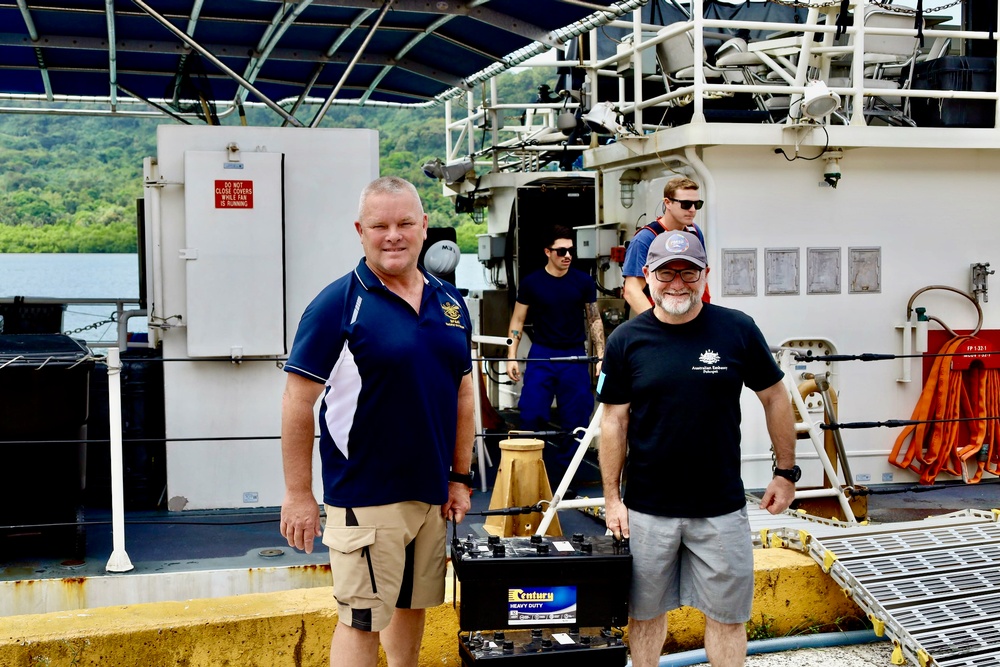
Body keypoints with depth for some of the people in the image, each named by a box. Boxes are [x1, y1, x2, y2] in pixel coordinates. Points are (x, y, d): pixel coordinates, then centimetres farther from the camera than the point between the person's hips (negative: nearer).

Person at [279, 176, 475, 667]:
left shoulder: (449, 303, 7)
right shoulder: (338, 304, -11)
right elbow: (298, 402, -11)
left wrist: (461, 478, 11)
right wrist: (298, 495, -13)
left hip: (432, 493, 6)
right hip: (365, 495, -6)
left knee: (412, 604, 18)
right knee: (361, 620, -1)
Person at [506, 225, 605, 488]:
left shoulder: (583, 282, 1)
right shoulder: (531, 283, -1)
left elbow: (594, 319, 8)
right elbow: (517, 320, 6)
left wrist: (601, 355, 1)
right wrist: (512, 356, -2)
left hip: (574, 357, 1)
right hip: (541, 355, -1)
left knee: (575, 420, 3)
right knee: (531, 416, -7)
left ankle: (561, 476, 15)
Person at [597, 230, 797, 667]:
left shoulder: (737, 330, -4)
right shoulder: (626, 340, -3)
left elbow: (775, 399, 6)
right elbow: (614, 420, 2)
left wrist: (786, 472, 8)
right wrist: (612, 496, 1)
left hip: (721, 508, 0)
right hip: (647, 509, 0)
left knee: (727, 615, 9)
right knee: (645, 612, 13)